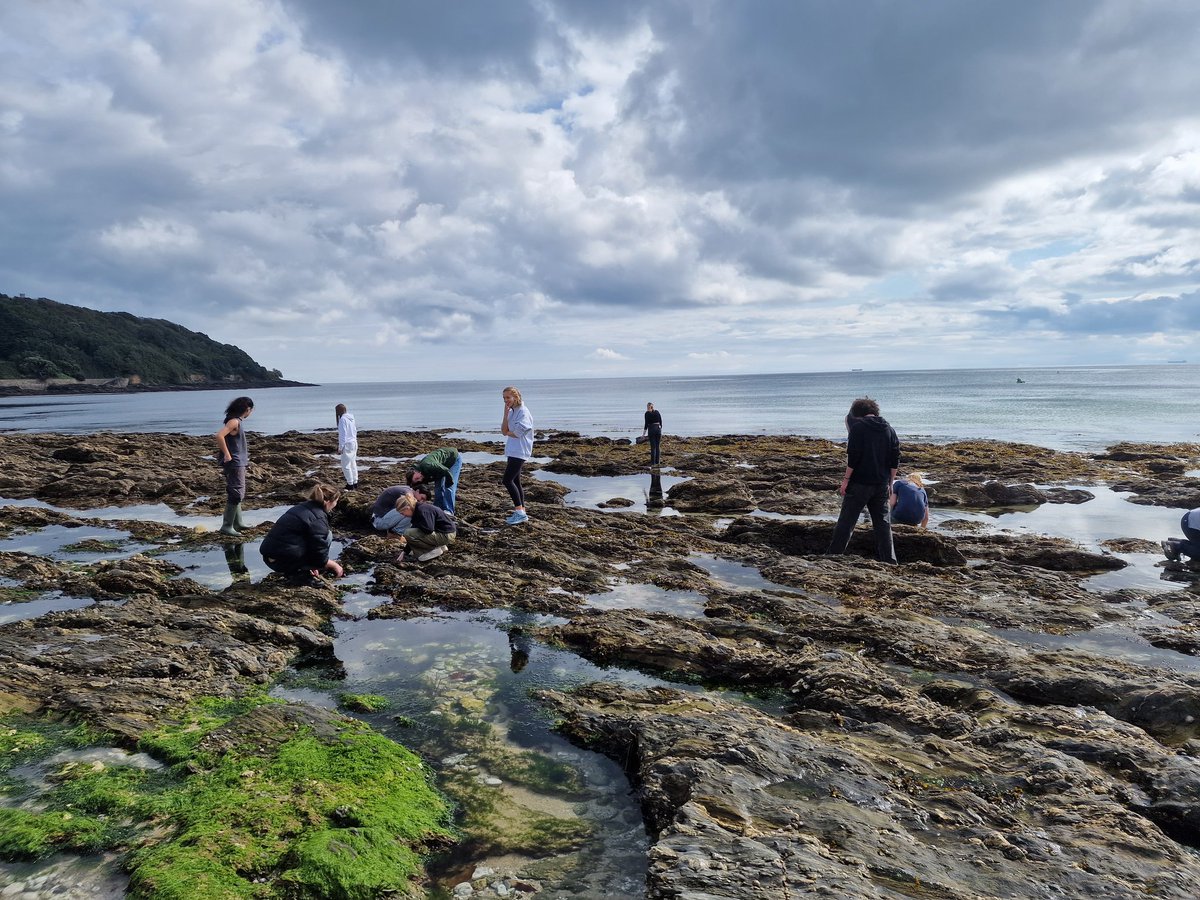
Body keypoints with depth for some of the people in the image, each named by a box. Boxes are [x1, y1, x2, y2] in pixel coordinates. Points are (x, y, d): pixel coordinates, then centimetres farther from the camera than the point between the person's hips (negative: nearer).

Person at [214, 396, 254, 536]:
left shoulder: (236, 421, 12)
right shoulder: (234, 421, -16)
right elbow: (219, 436, -29)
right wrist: (227, 454, -23)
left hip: (239, 463, 10)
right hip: (234, 463, -10)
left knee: (237, 493, 18)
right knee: (236, 494, -8)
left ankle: (237, 522, 28)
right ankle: (226, 526, -6)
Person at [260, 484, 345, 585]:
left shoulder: (302, 507, 15)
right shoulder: (318, 518, -12)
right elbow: (320, 557, -12)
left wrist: (312, 565, 27)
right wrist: (335, 566, 6)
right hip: (284, 561, -9)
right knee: (327, 536, -2)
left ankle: (293, 571, 12)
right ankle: (302, 574, -1)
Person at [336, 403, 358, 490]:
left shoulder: (343, 419, -16)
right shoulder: (351, 418, 10)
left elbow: (343, 434, -18)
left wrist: (340, 447, -16)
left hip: (347, 444, -9)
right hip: (354, 443, 9)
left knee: (345, 465, -2)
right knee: (353, 464, 16)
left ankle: (350, 484, 0)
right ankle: (355, 482, 21)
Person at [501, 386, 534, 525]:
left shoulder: (523, 412, -13)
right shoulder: (511, 412, 13)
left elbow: (517, 433, -20)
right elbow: (504, 431, 4)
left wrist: (507, 432, -1)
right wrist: (505, 414, -4)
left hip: (519, 451, -9)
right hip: (513, 451, 9)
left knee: (507, 480, -14)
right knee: (515, 482, 11)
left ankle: (520, 512, -11)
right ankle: (522, 512, 16)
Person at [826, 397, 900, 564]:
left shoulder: (858, 426, -8)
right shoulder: (889, 430, 10)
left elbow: (853, 456, -15)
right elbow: (895, 460, 9)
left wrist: (846, 479, -10)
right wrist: (890, 483, 15)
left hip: (859, 483, -5)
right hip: (881, 484, 5)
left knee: (846, 521, 0)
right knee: (882, 522, 12)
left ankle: (833, 555, 2)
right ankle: (888, 560, 13)